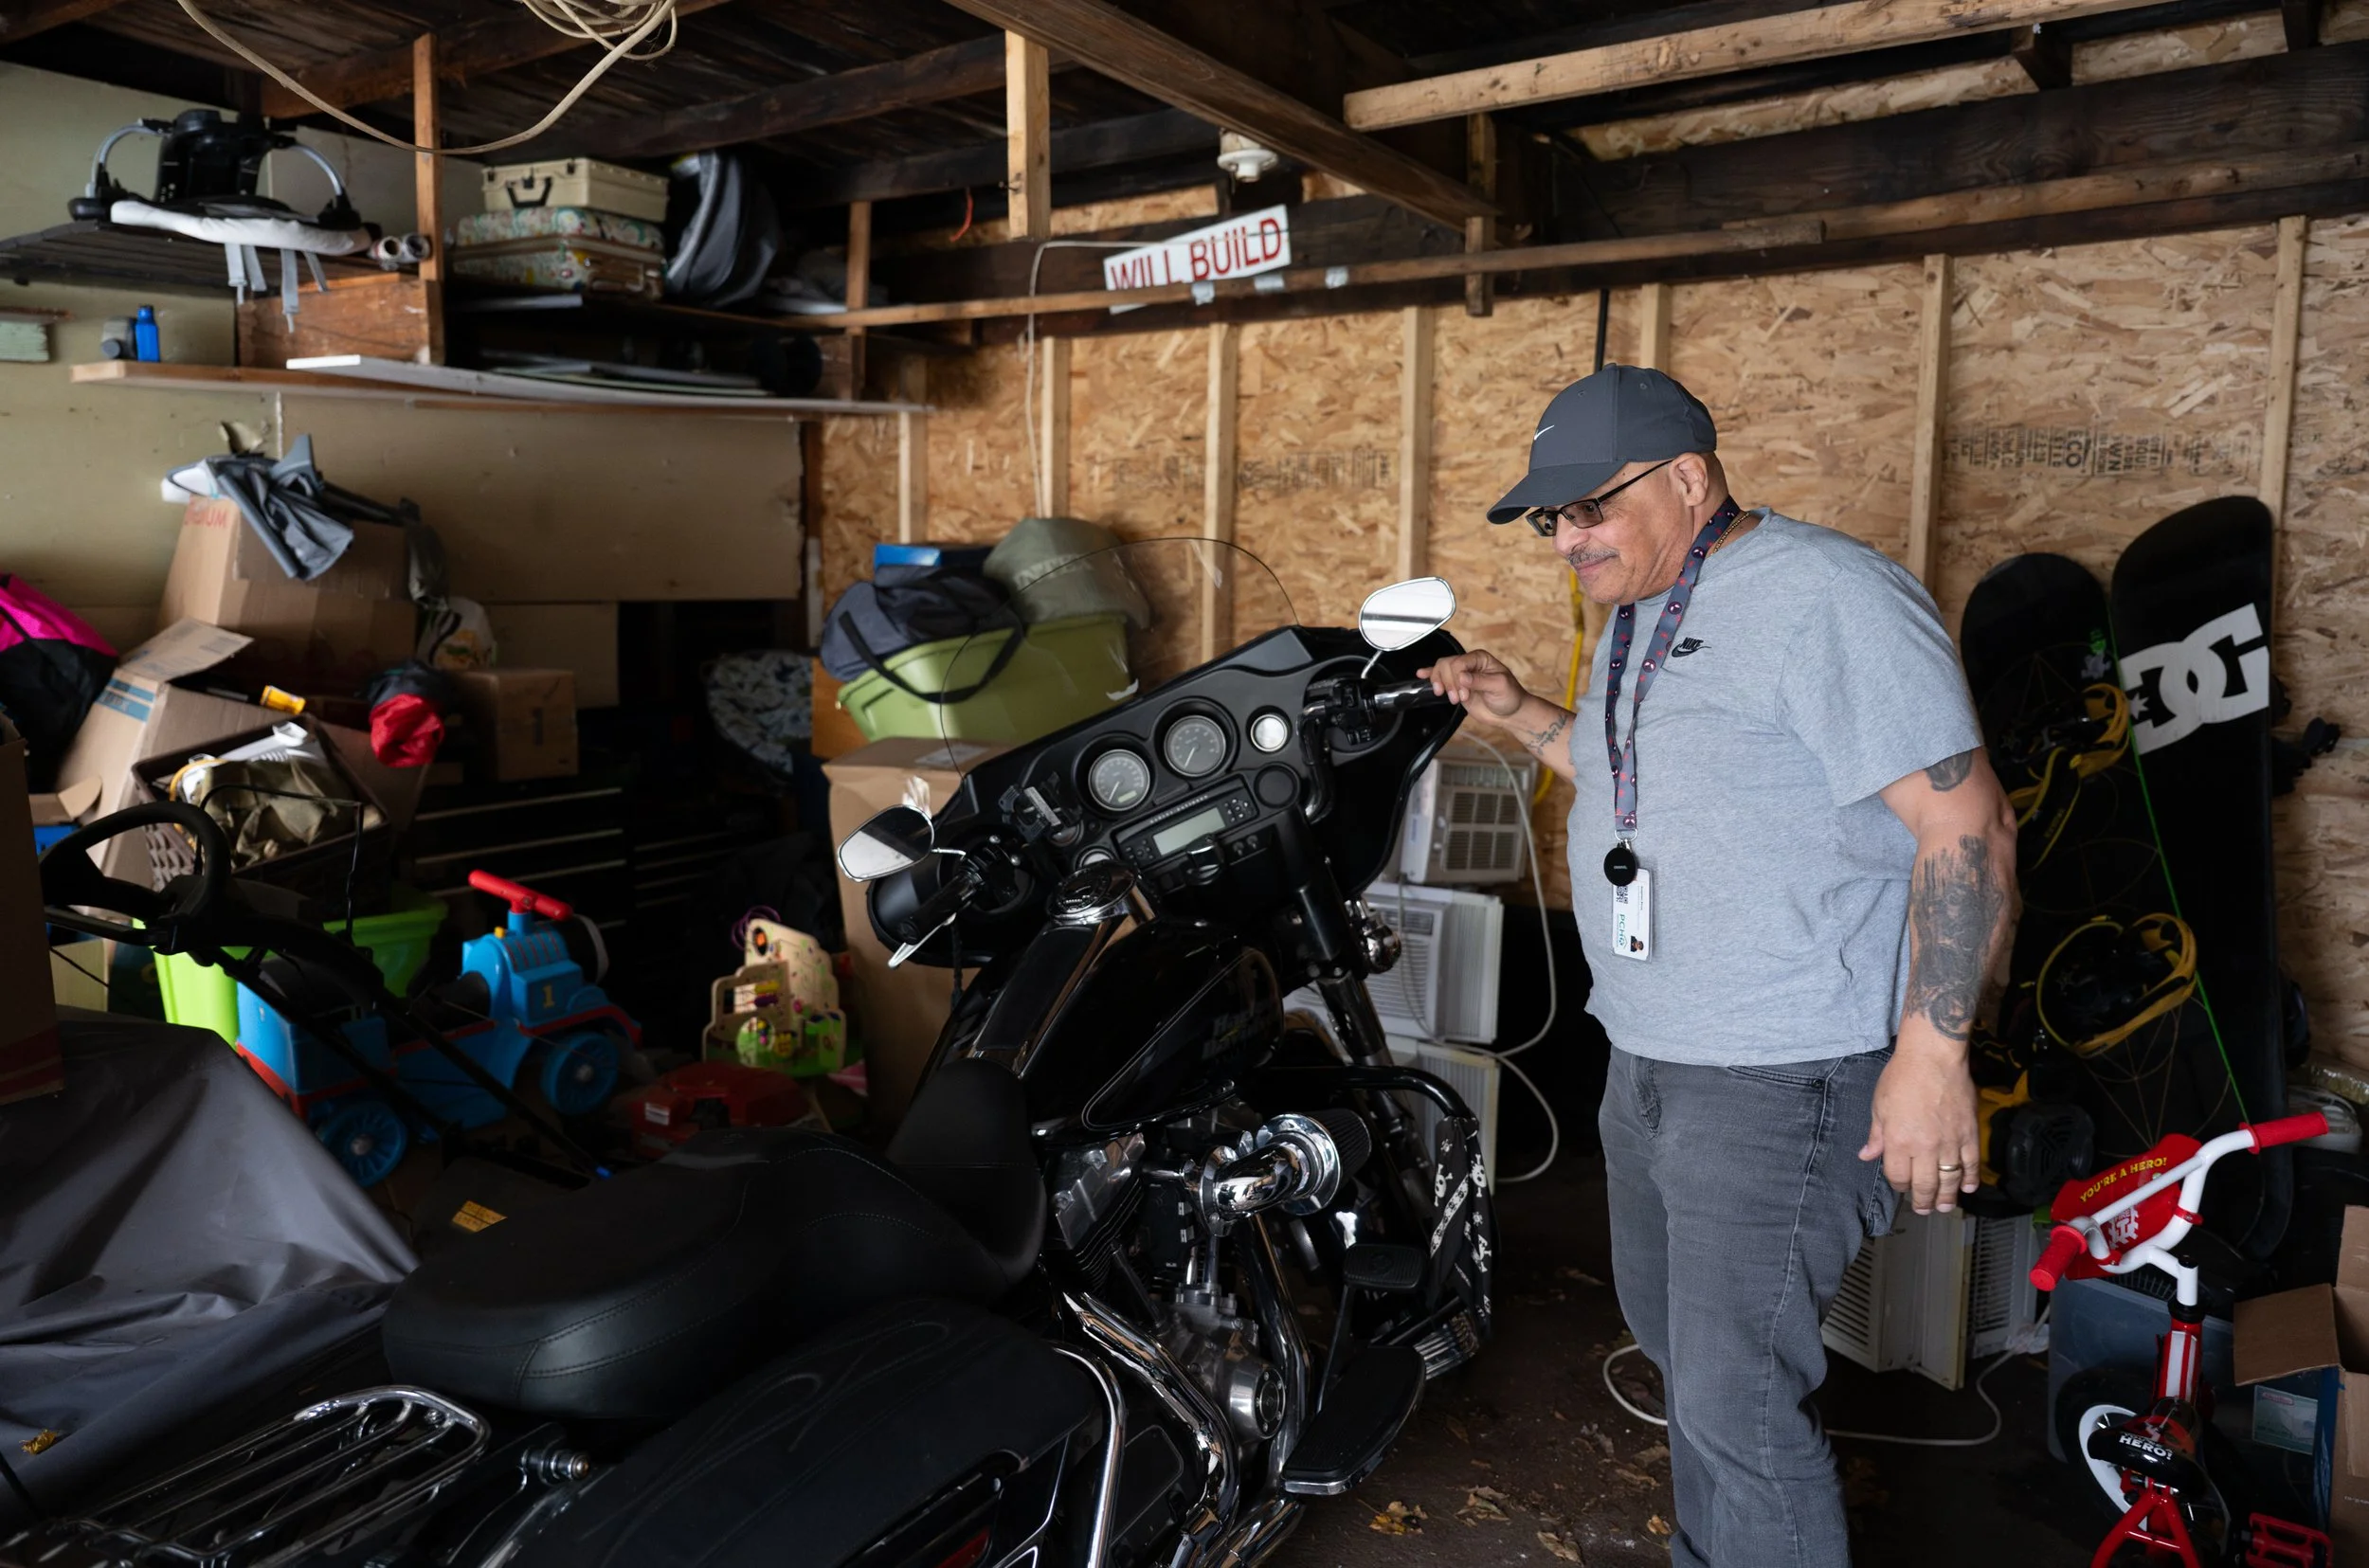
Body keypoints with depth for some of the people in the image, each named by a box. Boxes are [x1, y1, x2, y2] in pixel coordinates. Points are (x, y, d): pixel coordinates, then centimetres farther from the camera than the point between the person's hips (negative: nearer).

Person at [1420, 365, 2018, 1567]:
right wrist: (1521, 715, 15)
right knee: (1674, 1337, 23)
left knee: (1737, 1403, -5)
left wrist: (1931, 1054, -24)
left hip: (1783, 1085, -10)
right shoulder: (1642, 615, 12)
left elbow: (1968, 821, -22)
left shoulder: (1826, 600, -18)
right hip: (1647, 1062, 10)